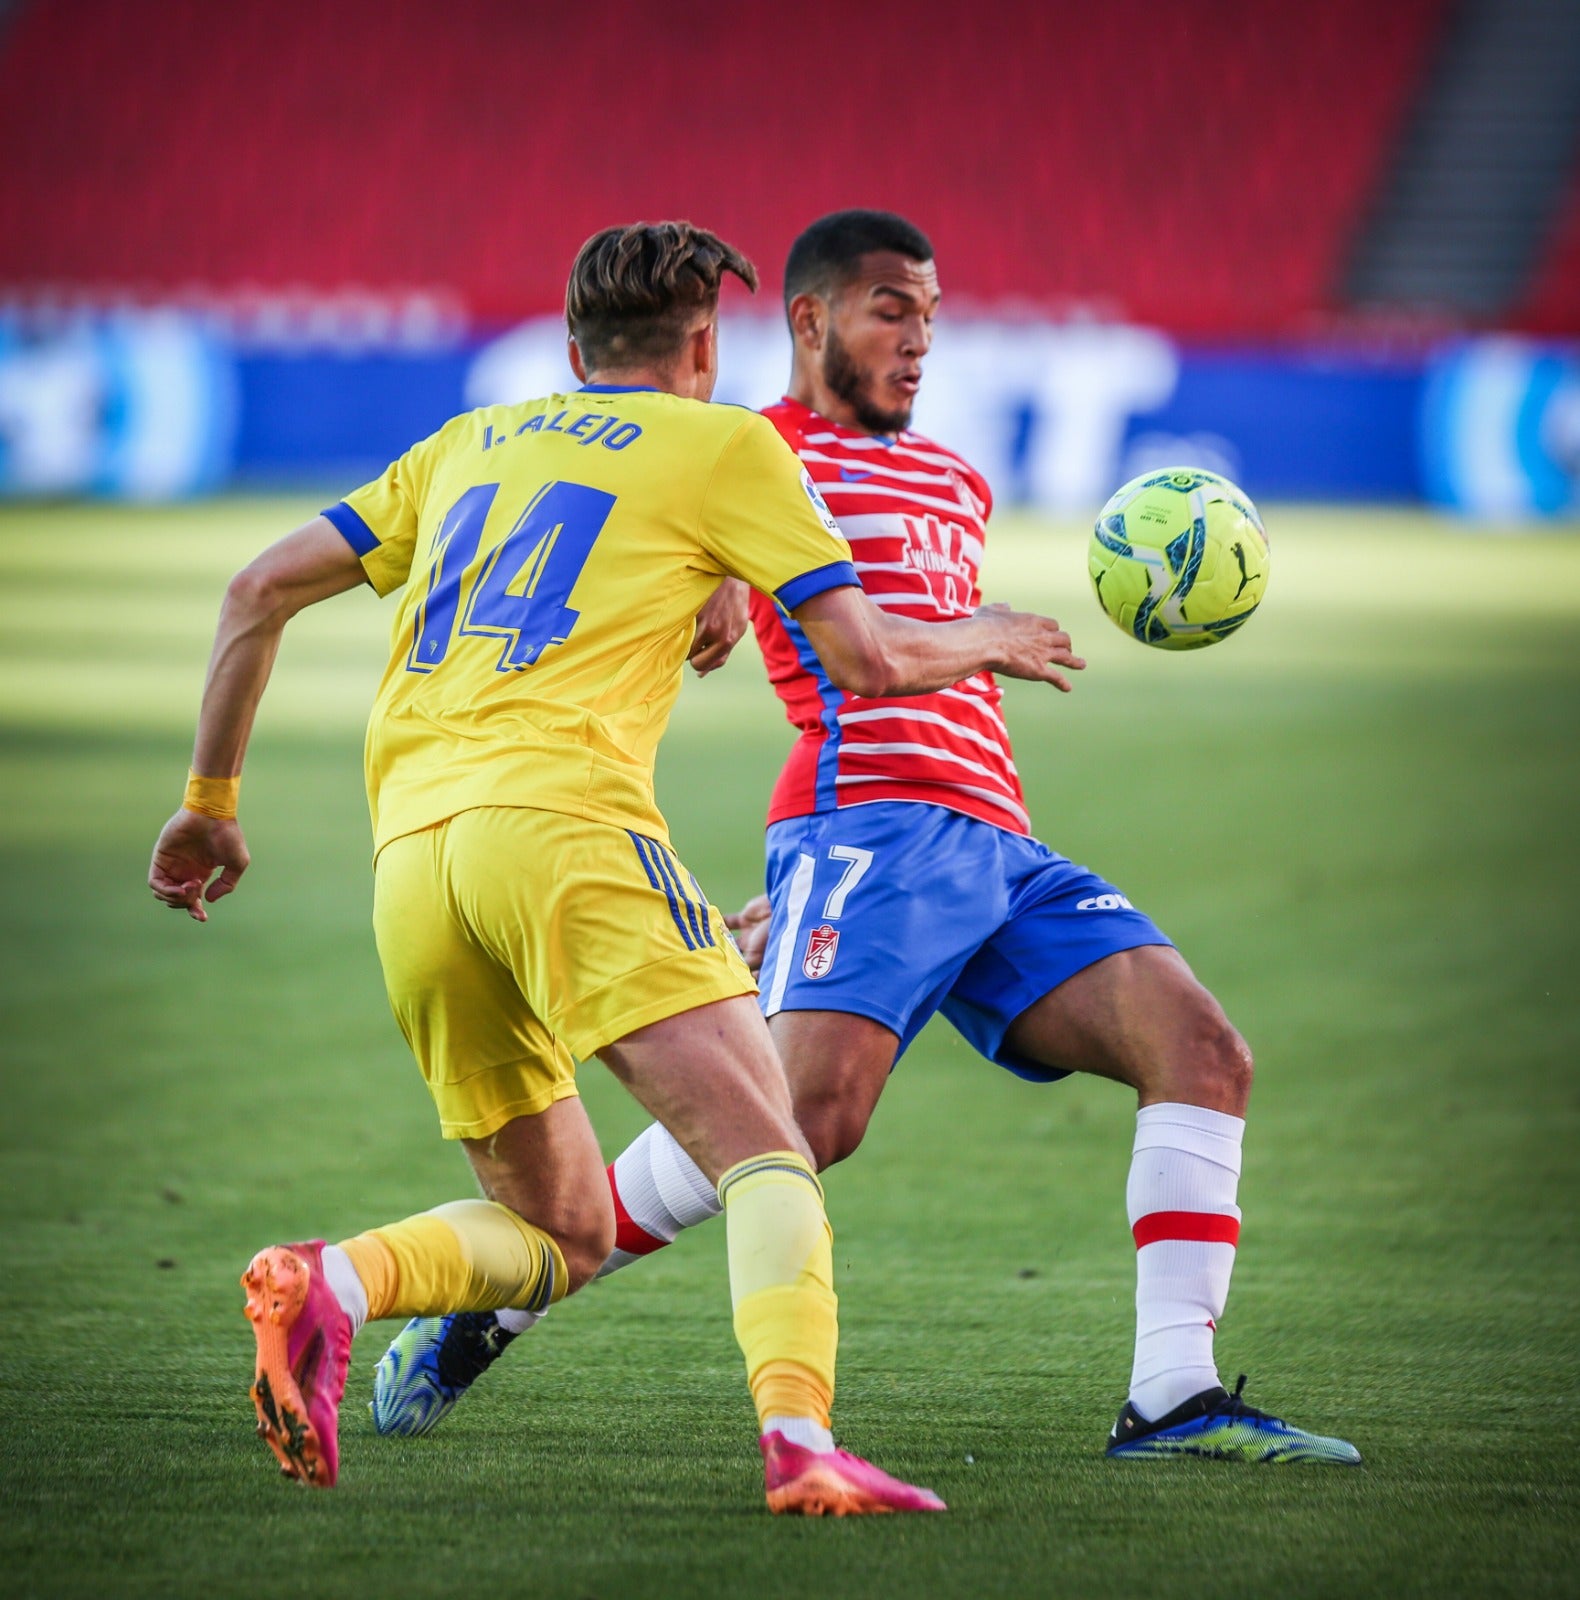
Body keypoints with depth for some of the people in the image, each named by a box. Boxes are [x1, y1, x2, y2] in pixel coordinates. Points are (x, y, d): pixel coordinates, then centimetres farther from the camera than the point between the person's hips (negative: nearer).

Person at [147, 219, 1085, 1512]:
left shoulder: (471, 445, 28)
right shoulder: (725, 446, 13)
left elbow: (261, 592, 25)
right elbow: (867, 659, 9)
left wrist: (211, 800, 33)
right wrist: (980, 644, 30)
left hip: (410, 850, 6)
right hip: (560, 816, -6)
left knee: (562, 1237, 14)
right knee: (766, 1155, -11)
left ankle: (327, 1287, -12)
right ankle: (798, 1438, -35)